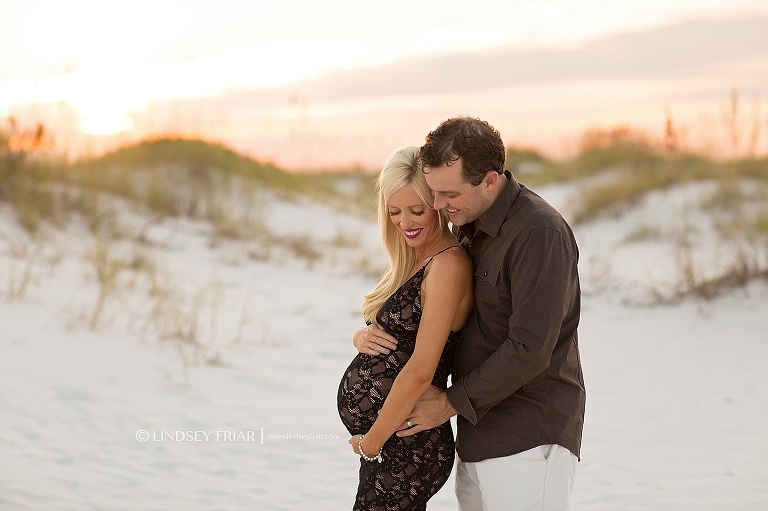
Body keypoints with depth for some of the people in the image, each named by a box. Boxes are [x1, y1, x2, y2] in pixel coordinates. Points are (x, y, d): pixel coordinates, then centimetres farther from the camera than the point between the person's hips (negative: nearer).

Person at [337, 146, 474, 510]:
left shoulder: (448, 265, -17)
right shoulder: (414, 261, 11)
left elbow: (420, 371, -20)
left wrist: (371, 441, -13)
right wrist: (367, 335, -1)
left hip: (405, 448, -9)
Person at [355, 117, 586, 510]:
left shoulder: (539, 233, -17)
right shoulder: (468, 226, 12)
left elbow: (529, 351, -21)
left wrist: (451, 402, -12)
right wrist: (371, 332, 3)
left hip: (528, 443, -8)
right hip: (477, 440, 8)